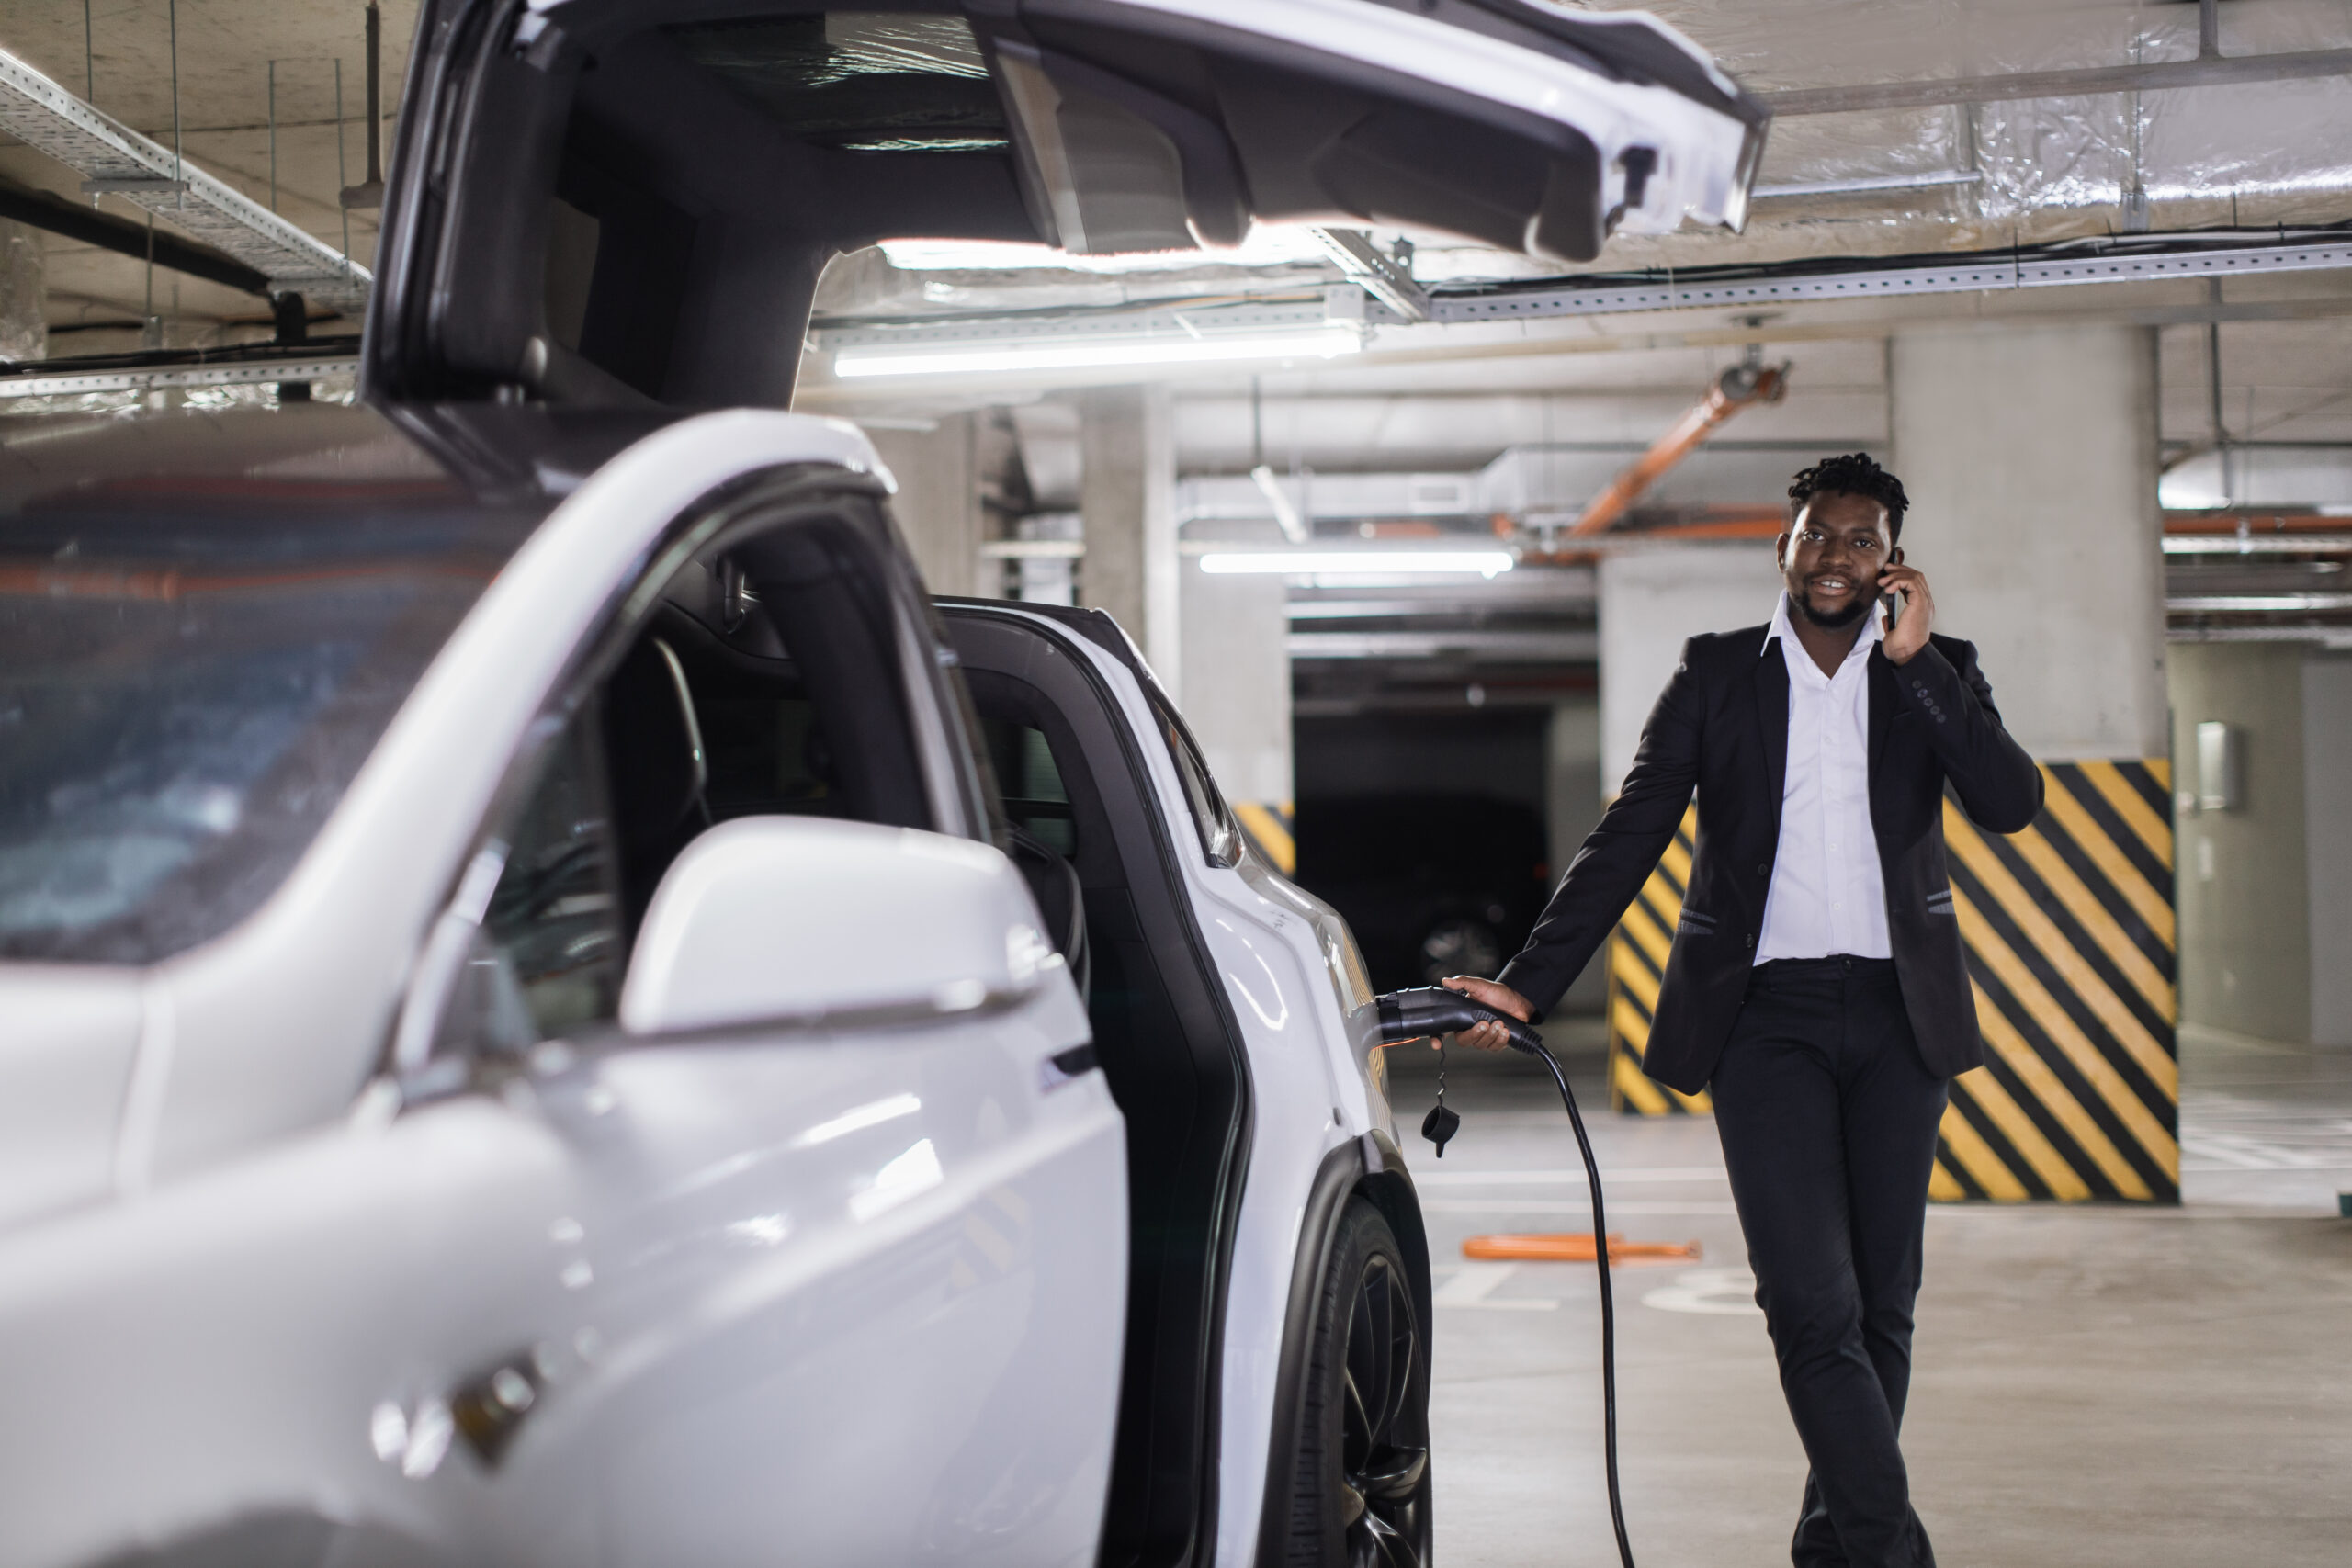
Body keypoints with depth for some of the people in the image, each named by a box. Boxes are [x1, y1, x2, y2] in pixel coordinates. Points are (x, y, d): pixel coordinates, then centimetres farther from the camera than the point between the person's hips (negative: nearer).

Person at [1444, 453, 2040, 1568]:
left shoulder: (1933, 672, 10)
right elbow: (1627, 840, 2)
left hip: (1897, 1016, 2)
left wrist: (1914, 659, -10)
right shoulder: (1717, 673, 7)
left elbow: (2011, 803, -7)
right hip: (1768, 1015, -2)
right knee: (1811, 1304, -14)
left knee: (1882, 1301, 7)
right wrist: (1528, 983, -8)